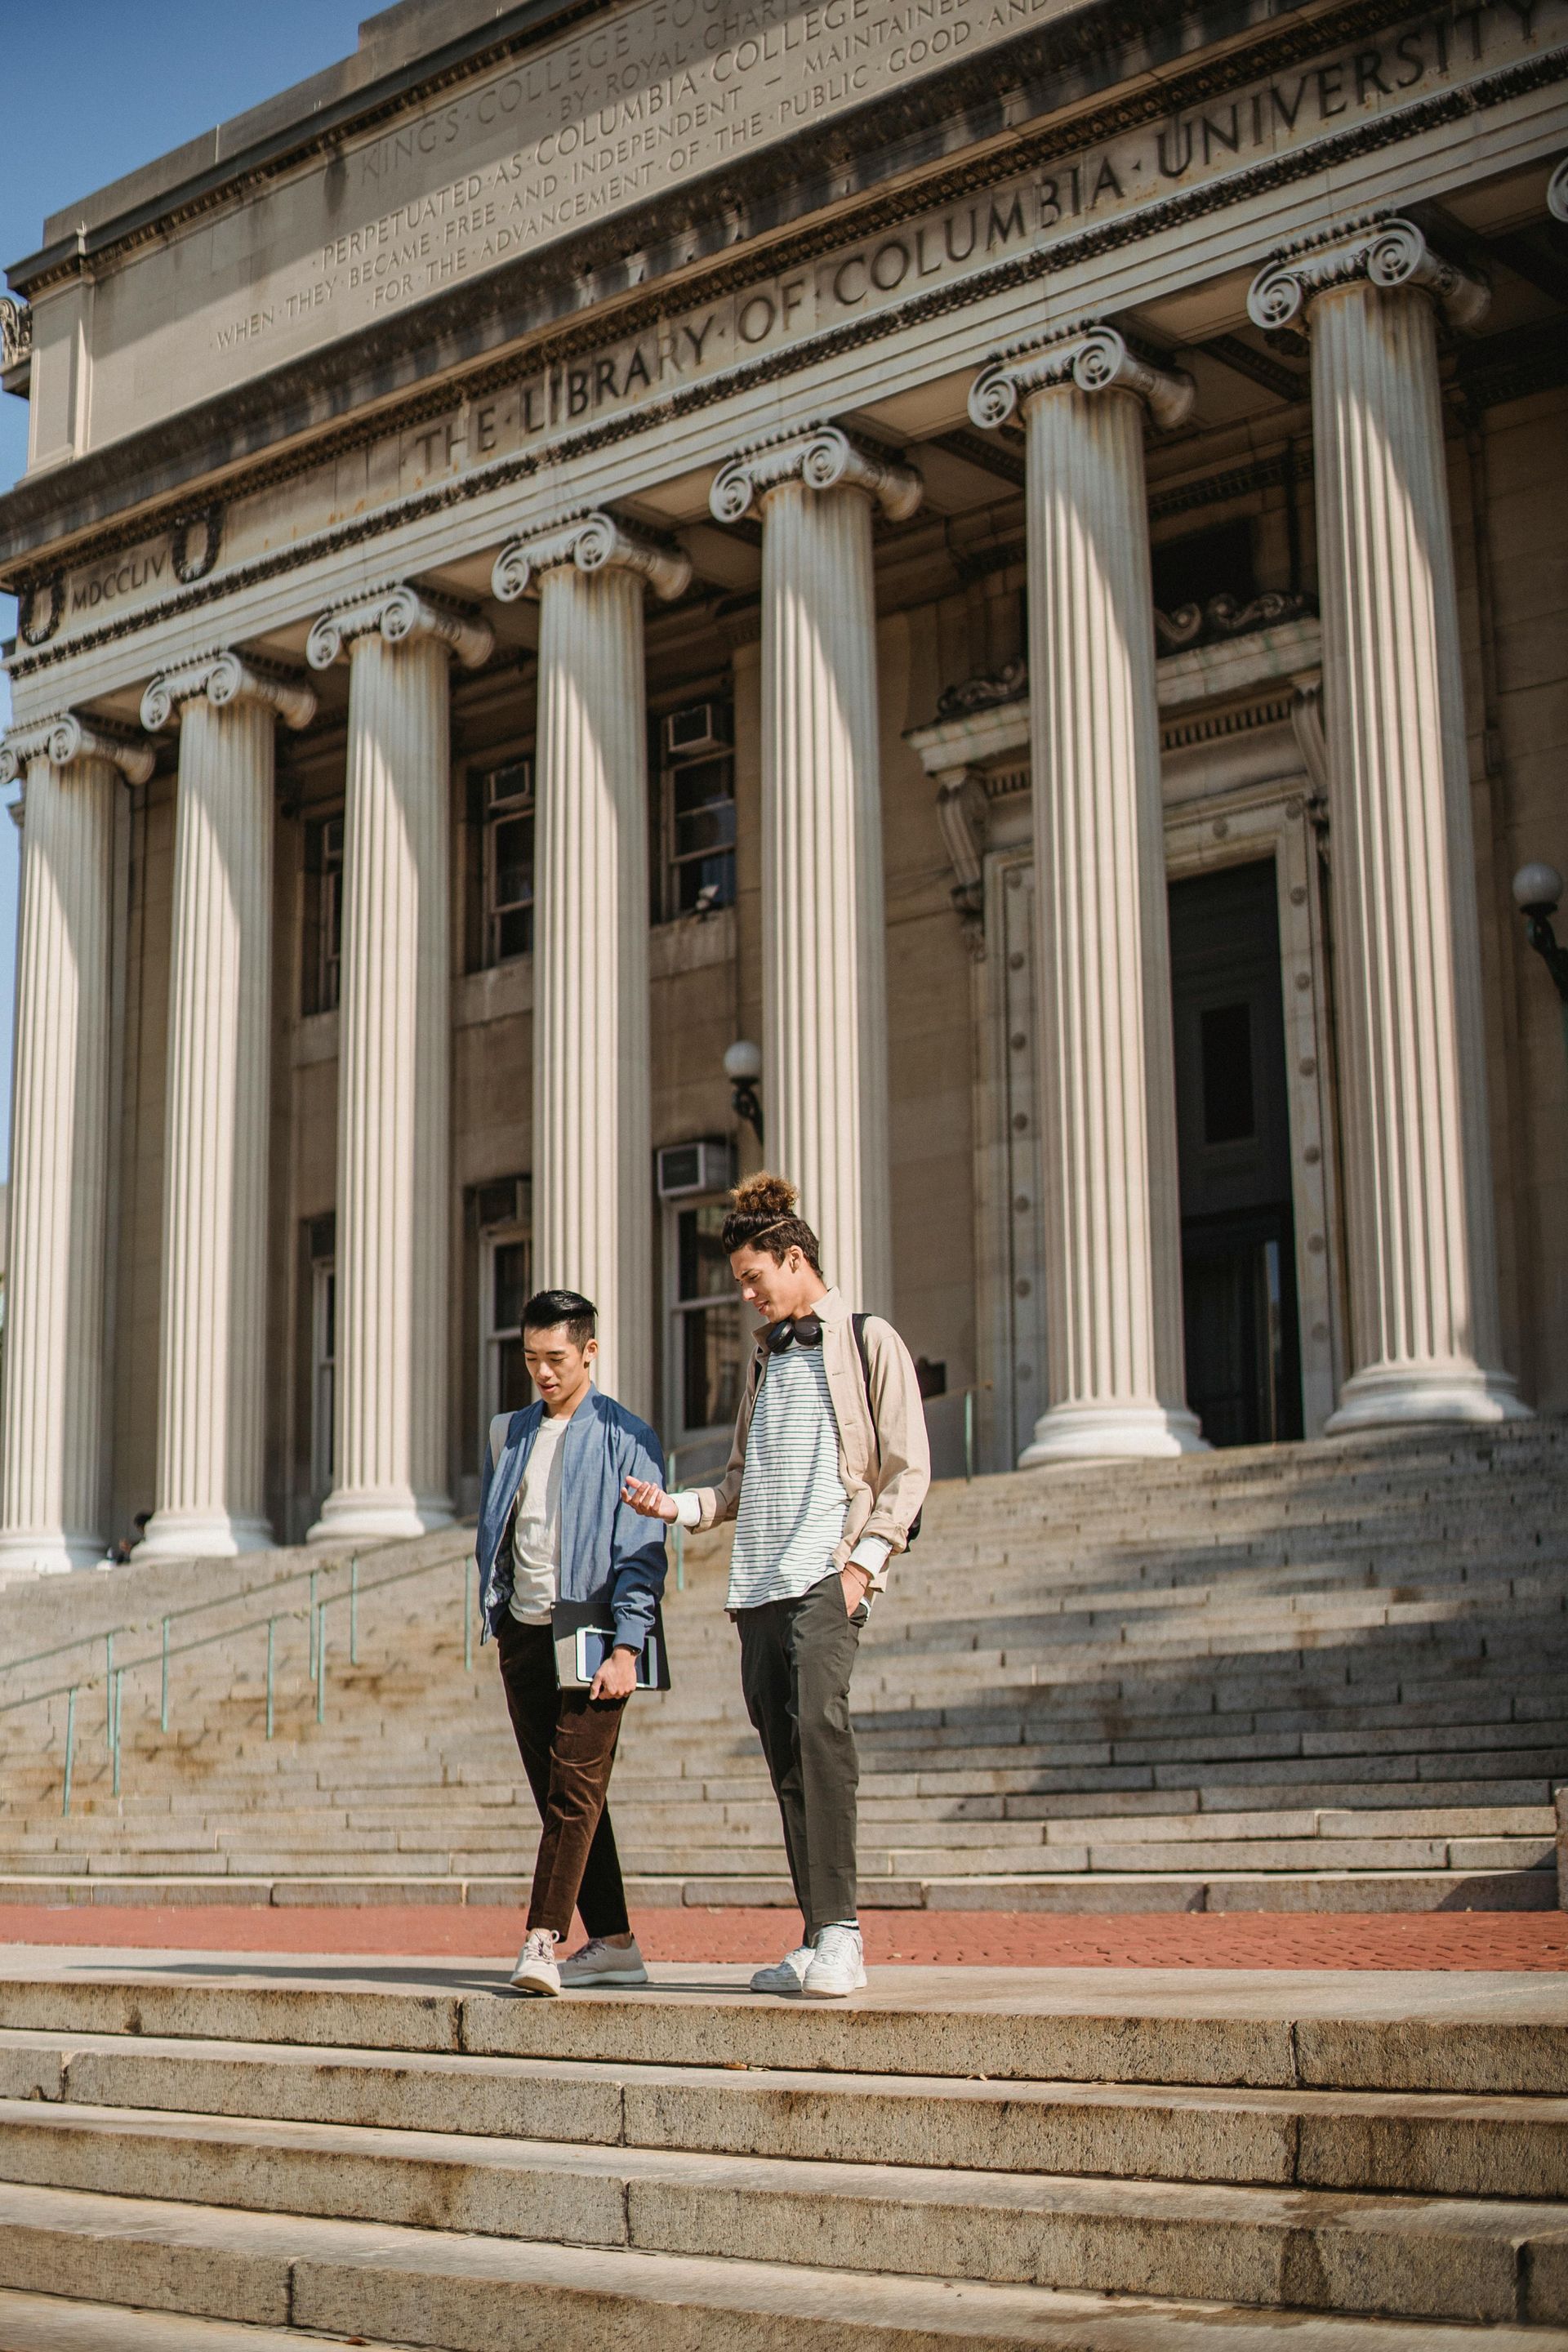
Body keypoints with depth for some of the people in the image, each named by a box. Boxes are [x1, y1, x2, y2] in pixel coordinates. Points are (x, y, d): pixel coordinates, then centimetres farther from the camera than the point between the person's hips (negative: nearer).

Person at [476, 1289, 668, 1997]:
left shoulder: (625, 1438, -3)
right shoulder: (509, 1433, 14)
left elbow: (641, 1553, -8)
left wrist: (625, 1650, -15)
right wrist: (495, 1617, 13)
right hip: (523, 1633, 6)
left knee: (576, 1790, -12)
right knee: (558, 1796, 7)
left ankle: (542, 1939, -15)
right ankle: (613, 1943, 14)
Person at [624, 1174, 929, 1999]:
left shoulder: (868, 1342, 5)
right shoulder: (768, 1357, 24)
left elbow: (907, 1468, -1)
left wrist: (865, 1559, -13)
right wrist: (678, 1506, 9)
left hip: (828, 1573, -6)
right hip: (758, 1582, 7)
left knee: (819, 1721, -24)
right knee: (786, 1758, 2)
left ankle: (839, 1930, -23)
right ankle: (820, 1943, 5)